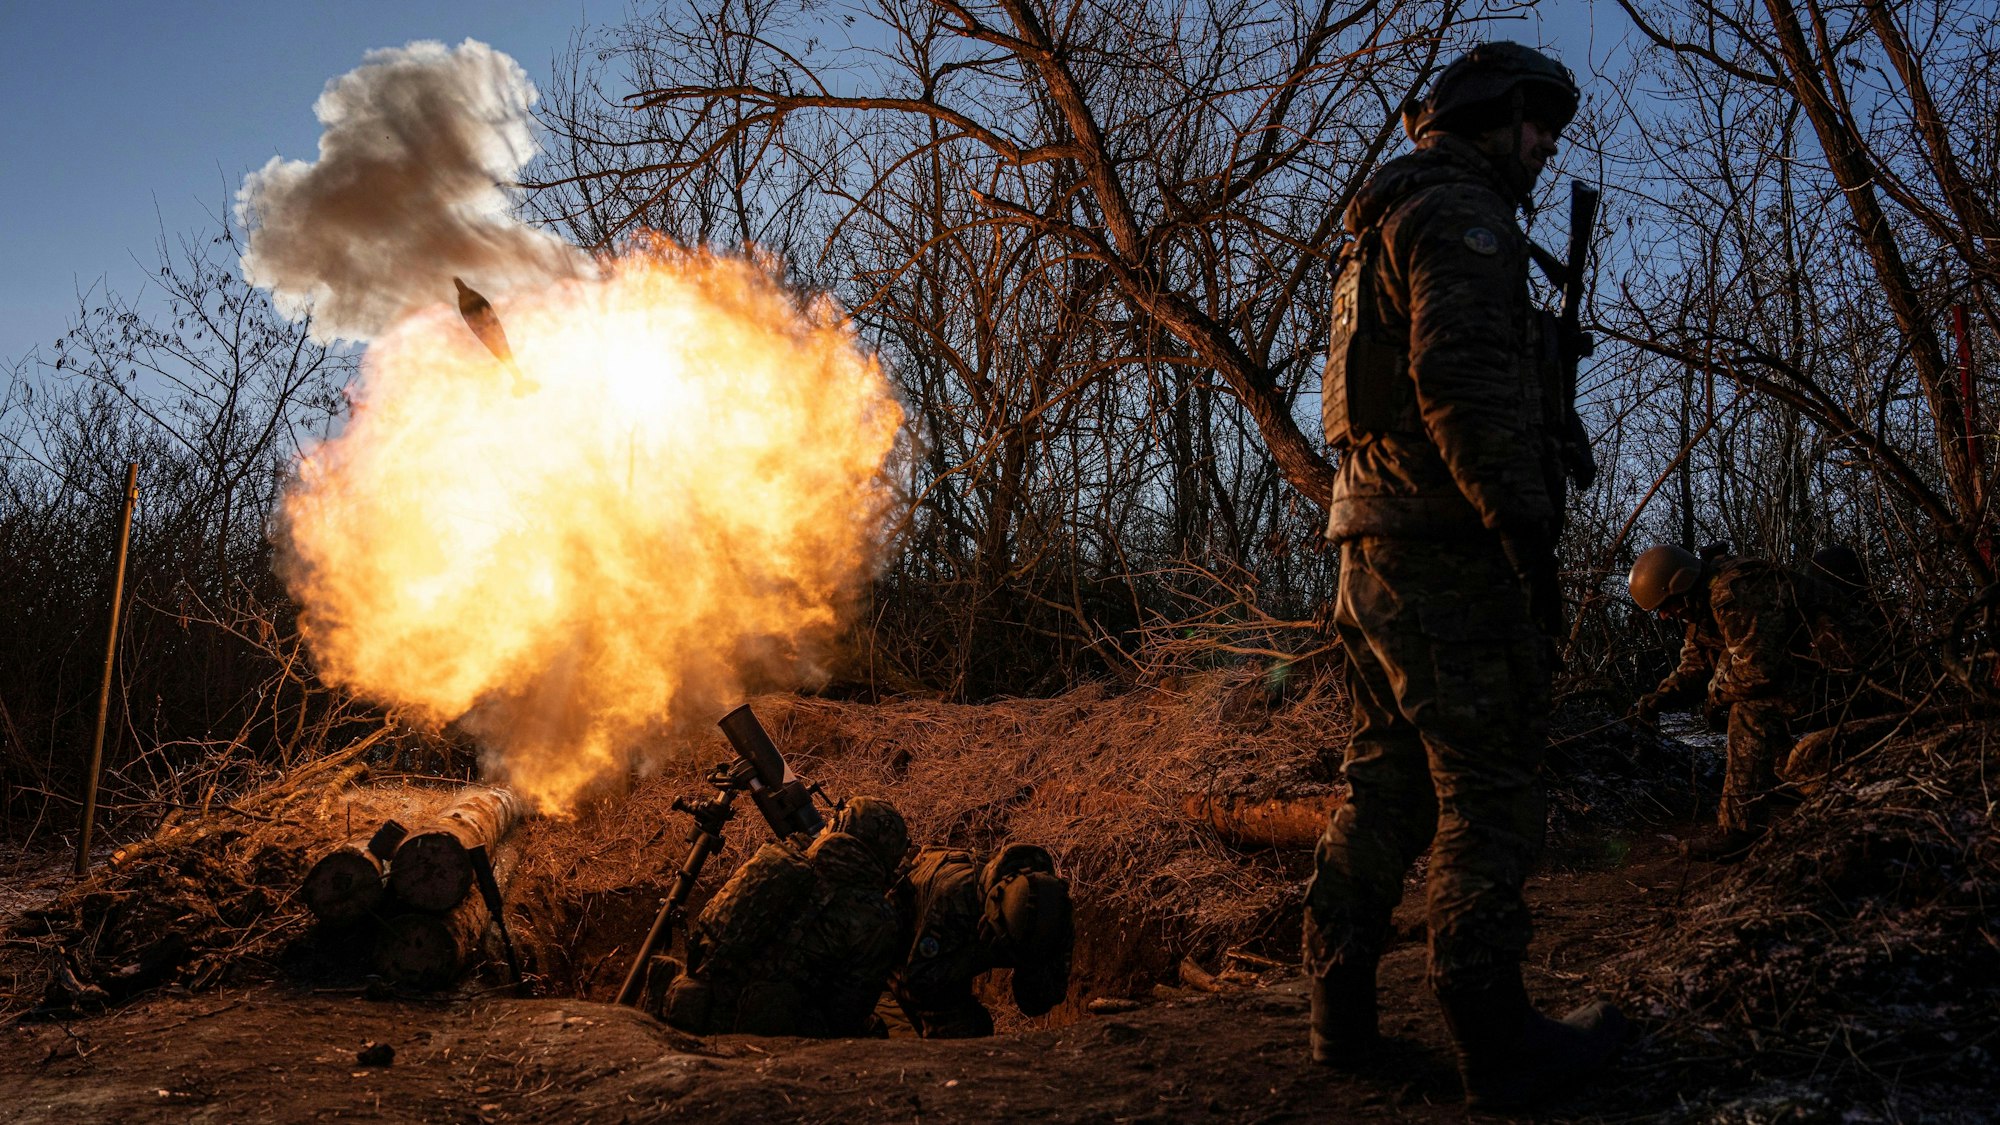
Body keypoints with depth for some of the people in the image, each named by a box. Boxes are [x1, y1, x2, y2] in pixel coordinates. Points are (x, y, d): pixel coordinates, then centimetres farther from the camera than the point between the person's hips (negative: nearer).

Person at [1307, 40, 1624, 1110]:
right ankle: (1498, 1043, 1)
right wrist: (1527, 525, -20)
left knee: (1384, 782, 13)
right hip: (1452, 551, -10)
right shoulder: (1460, 214, -8)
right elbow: (1462, 379, -22)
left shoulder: (1383, 227, 24)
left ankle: (1341, 1011, 18)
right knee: (1487, 794, -5)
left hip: (1377, 547, 10)